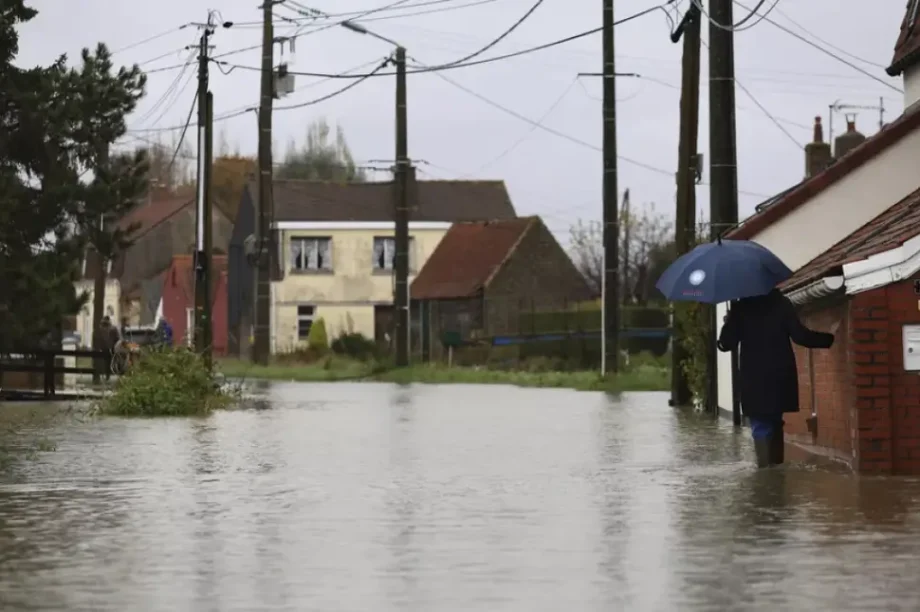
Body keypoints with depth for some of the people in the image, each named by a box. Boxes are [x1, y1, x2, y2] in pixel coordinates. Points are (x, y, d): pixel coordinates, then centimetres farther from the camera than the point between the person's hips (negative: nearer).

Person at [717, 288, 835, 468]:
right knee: (774, 425, 19)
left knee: (761, 428, -4)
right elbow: (800, 336, -7)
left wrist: (729, 323, 15)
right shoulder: (782, 304, 0)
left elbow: (727, 343, -4)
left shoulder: (740, 308, -4)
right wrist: (829, 339, 3)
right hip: (780, 377, 3)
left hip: (754, 380, -3)